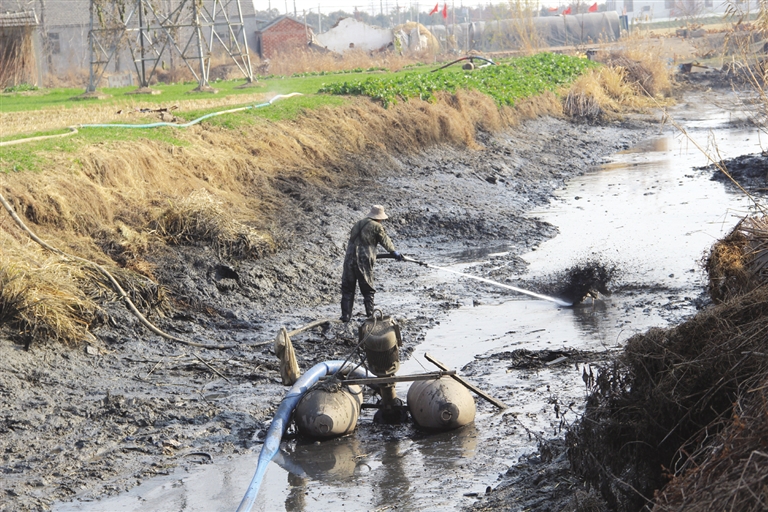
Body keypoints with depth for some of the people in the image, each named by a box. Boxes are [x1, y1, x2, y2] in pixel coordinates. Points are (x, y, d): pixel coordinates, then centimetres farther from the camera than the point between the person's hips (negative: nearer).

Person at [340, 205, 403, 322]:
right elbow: (385, 241, 7)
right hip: (364, 262, -5)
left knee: (347, 289, 10)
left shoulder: (358, 224, 15)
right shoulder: (376, 227, -2)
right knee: (368, 290, 9)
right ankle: (370, 314, 7)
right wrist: (395, 253, 23)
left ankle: (346, 315, 7)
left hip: (349, 259, 5)